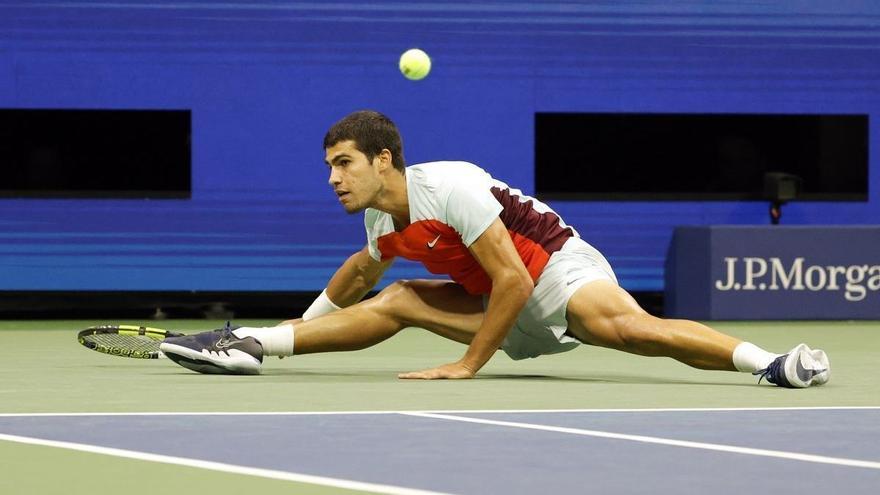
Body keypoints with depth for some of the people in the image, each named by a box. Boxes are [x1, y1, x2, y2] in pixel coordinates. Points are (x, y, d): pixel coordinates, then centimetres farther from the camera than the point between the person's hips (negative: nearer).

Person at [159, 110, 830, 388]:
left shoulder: (451, 187, -23)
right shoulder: (384, 223, 5)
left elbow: (513, 279, -25)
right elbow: (362, 272, 30)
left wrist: (468, 365, -19)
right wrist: (302, 326, 34)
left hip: (560, 272, -8)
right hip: (515, 313, 8)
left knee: (623, 326, -39)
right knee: (396, 302, -1)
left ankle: (767, 360, -42)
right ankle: (247, 345, -2)